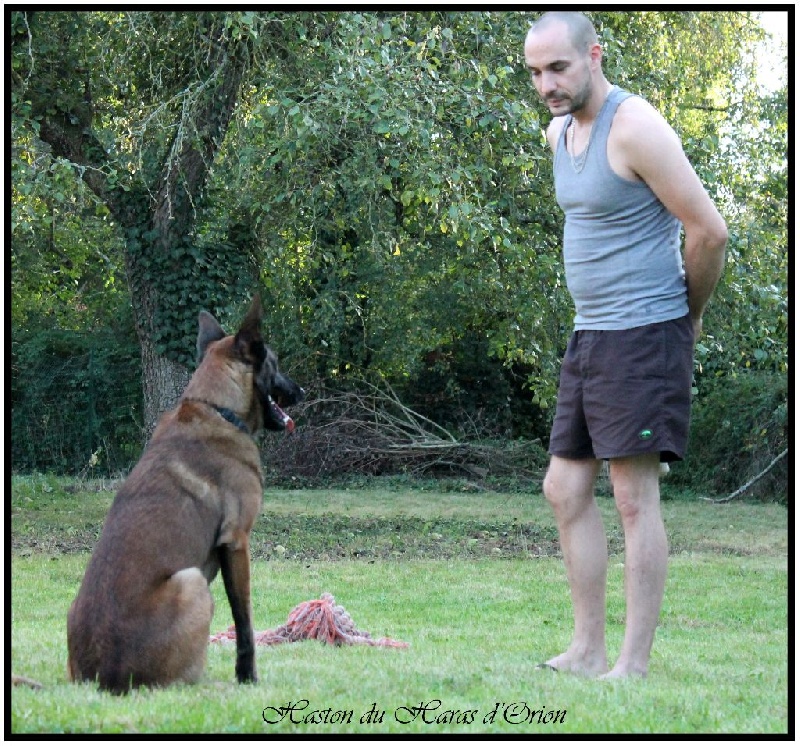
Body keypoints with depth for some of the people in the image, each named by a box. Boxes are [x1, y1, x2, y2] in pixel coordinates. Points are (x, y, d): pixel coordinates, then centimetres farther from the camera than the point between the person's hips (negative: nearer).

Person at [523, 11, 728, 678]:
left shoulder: (634, 128, -16)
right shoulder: (560, 132, 12)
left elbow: (708, 230, -17)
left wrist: (690, 315, -2)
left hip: (642, 335, -9)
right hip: (590, 336, 9)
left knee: (635, 498, -8)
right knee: (566, 491, 9)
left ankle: (634, 666, -5)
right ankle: (588, 651, 15)